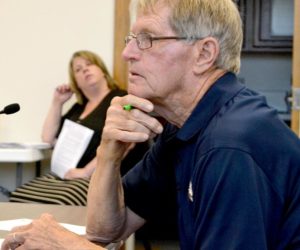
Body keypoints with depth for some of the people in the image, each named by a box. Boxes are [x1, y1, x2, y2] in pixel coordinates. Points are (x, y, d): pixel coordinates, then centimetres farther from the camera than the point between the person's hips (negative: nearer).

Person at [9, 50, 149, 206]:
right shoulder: (79, 108, 23)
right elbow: (49, 140, 24)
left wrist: (87, 171, -22)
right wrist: (57, 102, 17)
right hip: (67, 176, 7)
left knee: (55, 205, -35)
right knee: (20, 197, -19)